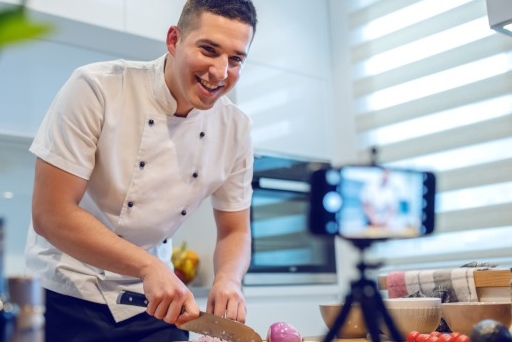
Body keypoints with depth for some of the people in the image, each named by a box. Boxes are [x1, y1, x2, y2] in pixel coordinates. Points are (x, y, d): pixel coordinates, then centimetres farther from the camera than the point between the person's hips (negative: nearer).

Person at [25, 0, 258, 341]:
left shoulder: (235, 128, -7)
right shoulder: (95, 89, -20)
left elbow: (235, 231, 1)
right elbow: (51, 214, -21)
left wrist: (228, 279, -20)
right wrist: (149, 267, -28)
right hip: (68, 299, -3)